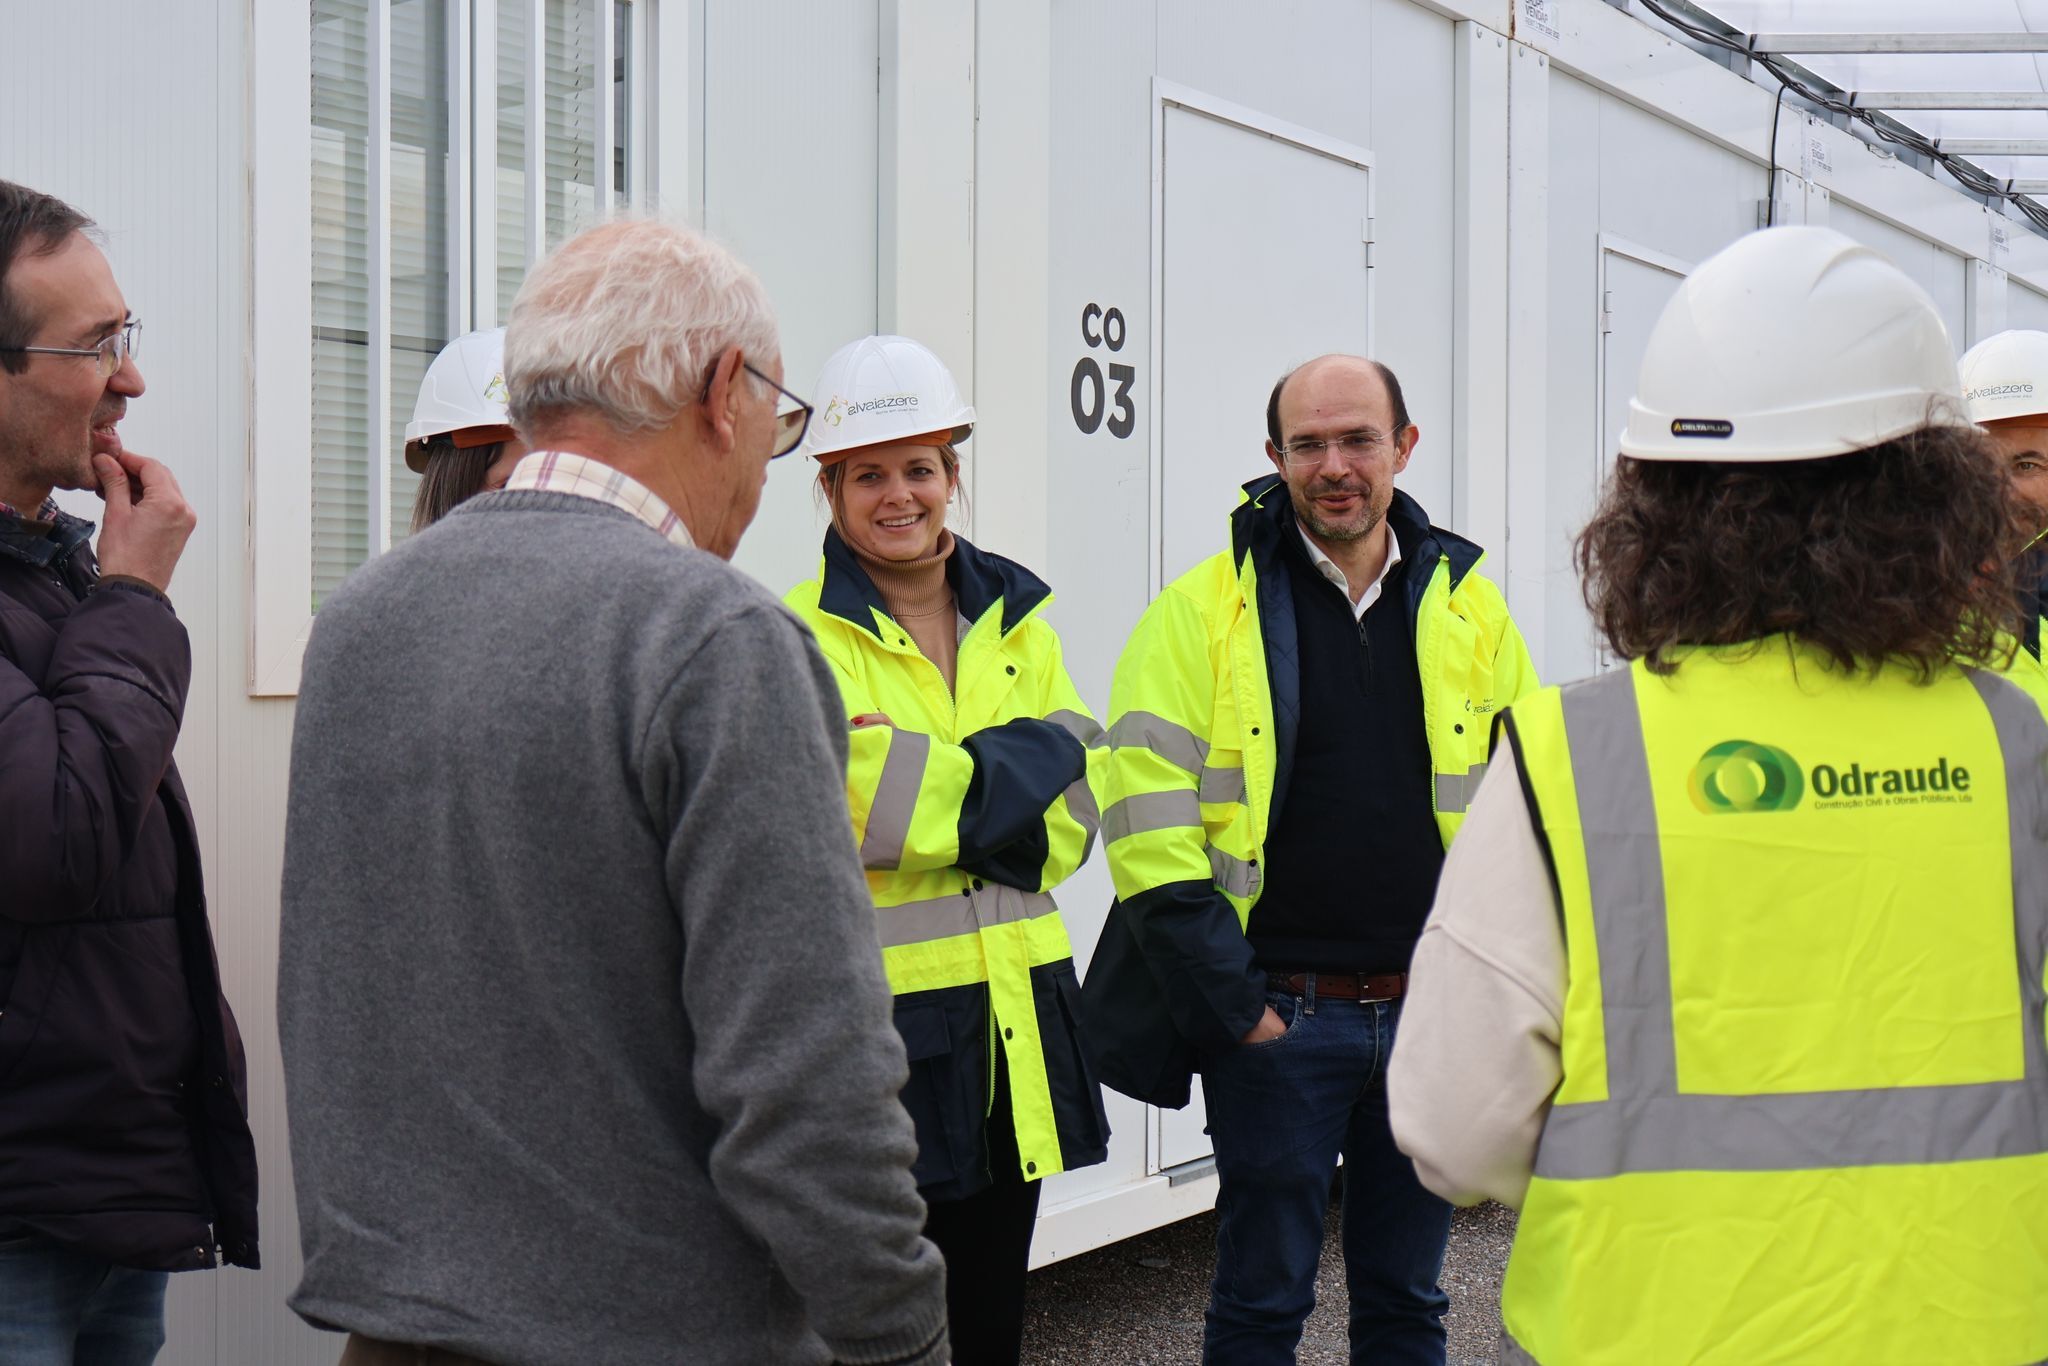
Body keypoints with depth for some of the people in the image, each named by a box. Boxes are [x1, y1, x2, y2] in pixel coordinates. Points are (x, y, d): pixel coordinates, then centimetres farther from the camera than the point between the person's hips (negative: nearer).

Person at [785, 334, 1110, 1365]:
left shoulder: (1014, 616, 11)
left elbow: (1073, 813, 4)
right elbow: (869, 805, -20)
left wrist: (943, 806, -10)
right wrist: (1021, 759, -11)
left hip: (1016, 1016, 6)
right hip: (876, 1020, -5)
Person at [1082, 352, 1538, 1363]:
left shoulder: (1469, 608, 7)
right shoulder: (1202, 611, -5)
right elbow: (1151, 826, -10)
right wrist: (1232, 1004, -12)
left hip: (1431, 1016, 4)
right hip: (1276, 1020, -3)